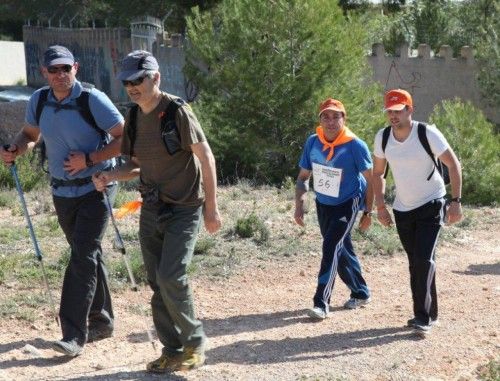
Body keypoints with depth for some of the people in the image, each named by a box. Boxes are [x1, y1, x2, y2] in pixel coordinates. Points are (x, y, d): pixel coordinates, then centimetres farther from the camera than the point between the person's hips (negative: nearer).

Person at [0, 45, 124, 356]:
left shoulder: (93, 100, -15)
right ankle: (101, 322, 29)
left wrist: (89, 159, -22)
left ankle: (74, 335, -13)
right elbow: (30, 134, 17)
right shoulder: (39, 101, 1)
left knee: (83, 256, -13)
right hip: (62, 192, 6)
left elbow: (125, 138, -14)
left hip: (95, 188, -6)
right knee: (87, 255, 16)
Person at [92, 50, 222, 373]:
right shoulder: (134, 119, 6)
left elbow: (206, 157, -12)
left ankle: (195, 343, 5)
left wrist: (211, 208, -14)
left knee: (171, 277, -15)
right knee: (157, 283, 8)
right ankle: (173, 351, 19)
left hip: (183, 210, -7)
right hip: (151, 210, 7)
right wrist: (110, 176, -5)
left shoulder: (177, 112, -14)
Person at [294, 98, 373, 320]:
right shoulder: (313, 143, -8)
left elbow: (370, 179, -11)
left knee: (332, 246, -19)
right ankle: (360, 293, 35)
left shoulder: (355, 146, -21)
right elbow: (303, 176, 3)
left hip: (348, 204, -6)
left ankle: (321, 303, -16)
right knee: (341, 250, 16)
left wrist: (368, 212, -9)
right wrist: (299, 205, -7)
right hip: (323, 204, 6)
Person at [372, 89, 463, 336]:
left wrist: (455, 202, -18)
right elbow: (378, 173, 8)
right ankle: (428, 313, 23)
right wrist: (380, 206, 2)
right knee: (415, 263, 10)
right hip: (402, 209, 5)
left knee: (424, 259, -16)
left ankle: (423, 317, -10)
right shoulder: (382, 138, -5)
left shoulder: (428, 133, -18)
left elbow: (453, 164, -12)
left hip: (431, 205, -5)